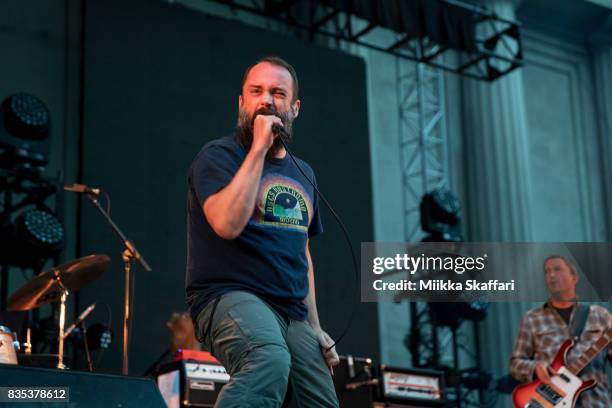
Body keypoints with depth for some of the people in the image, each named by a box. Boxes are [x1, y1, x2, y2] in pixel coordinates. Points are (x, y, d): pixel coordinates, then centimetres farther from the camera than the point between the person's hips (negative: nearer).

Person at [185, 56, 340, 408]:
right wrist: (259, 148, -17)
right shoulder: (218, 155, -3)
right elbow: (228, 224, -22)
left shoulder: (303, 174, 18)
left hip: (292, 314, 8)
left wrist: (314, 327, 20)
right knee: (270, 363, -37)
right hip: (229, 297, -7)